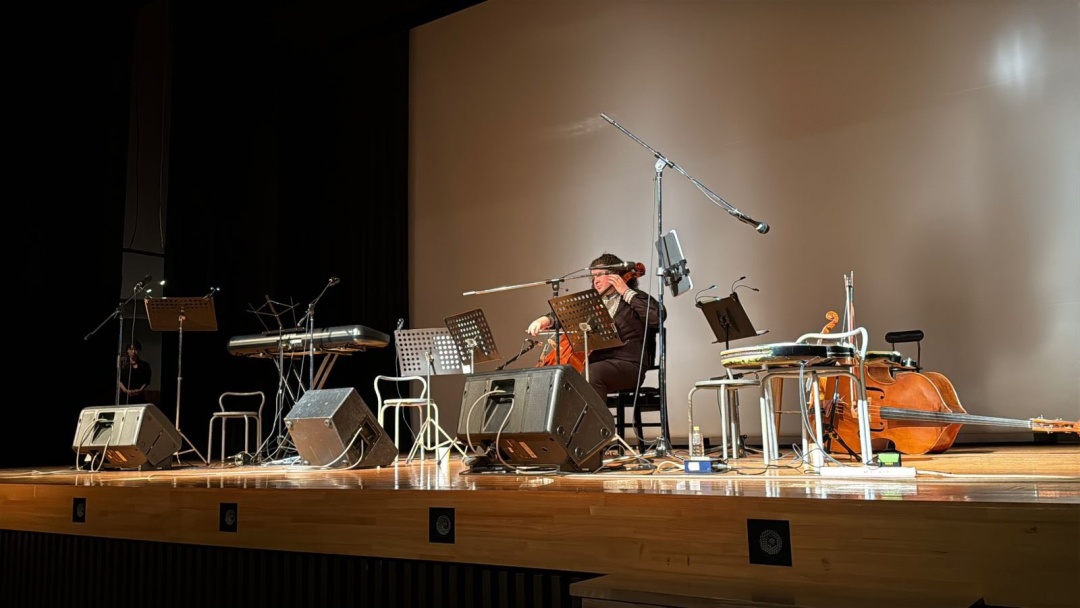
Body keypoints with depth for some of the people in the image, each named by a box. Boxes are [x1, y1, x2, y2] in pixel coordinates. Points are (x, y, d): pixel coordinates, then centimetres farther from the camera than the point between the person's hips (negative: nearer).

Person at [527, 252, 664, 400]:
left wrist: (627, 292, -9)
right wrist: (547, 319, -5)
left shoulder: (635, 299, 5)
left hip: (627, 365, -6)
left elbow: (657, 317, -14)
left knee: (589, 374, -34)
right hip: (594, 362, 6)